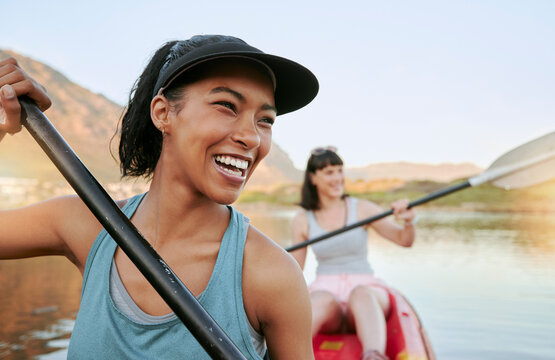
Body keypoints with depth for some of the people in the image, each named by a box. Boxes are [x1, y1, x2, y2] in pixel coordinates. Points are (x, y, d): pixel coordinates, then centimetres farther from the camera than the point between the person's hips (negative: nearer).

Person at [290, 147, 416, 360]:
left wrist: (408, 222, -21)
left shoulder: (362, 209, 5)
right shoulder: (302, 221, 7)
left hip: (366, 288, 0)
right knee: (322, 301, -37)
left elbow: (404, 240, -1)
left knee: (361, 294, -38)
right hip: (325, 290, 0)